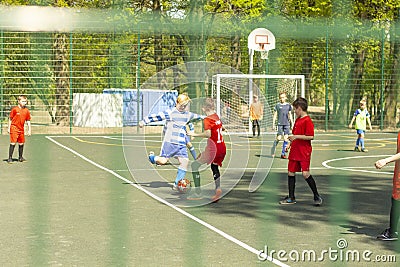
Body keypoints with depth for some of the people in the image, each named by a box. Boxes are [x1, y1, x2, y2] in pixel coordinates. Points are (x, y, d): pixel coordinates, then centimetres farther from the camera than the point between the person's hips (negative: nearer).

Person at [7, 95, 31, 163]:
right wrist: (9, 128, -2)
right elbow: (10, 119, 0)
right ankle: (10, 158, -4)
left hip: (21, 129, 5)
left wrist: (29, 130, 7)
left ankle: (20, 157, 25)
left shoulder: (26, 111, 5)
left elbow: (28, 121, 11)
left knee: (21, 143, 11)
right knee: (13, 143, -9)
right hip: (14, 128, -5)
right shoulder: (14, 109, -6)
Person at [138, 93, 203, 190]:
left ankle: (177, 184, 1)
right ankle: (152, 157, 23)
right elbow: (156, 117, -9)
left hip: (181, 144, 6)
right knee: (163, 161, -13)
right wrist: (144, 121, -14)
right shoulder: (170, 113, -5)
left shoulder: (188, 115, 16)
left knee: (184, 161, -8)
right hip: (169, 142, -6)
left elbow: (197, 116, 34)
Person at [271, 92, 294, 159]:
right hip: (280, 124, -3)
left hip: (287, 124, 3)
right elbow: (275, 115, 5)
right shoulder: (277, 105, 2)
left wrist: (292, 123, 14)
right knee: (279, 138, -11)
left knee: (286, 138, -3)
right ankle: (273, 148, 13)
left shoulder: (288, 105, 10)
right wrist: (273, 124, -1)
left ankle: (283, 153, 4)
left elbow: (290, 115, 17)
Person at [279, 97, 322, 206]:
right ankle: (291, 198, 16)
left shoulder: (307, 120, -13)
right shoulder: (297, 120, 15)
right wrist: (291, 142, 18)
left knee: (305, 173, -13)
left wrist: (296, 137, -20)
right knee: (291, 173, 8)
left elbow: (310, 136, -19)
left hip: (304, 152, -9)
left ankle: (316, 196, 0)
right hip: (295, 151, 9)